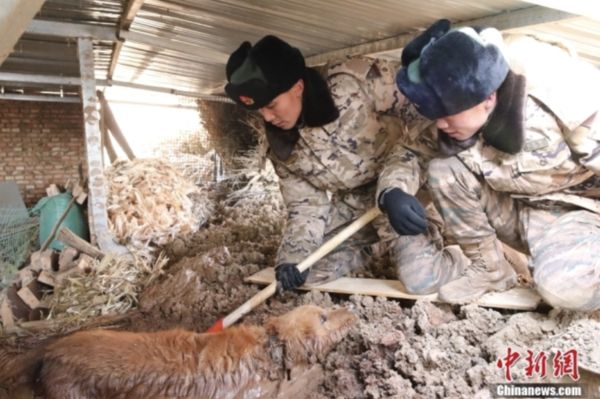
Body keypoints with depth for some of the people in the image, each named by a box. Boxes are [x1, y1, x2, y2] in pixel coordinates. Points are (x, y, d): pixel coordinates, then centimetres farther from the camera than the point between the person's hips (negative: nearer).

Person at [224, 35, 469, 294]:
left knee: (421, 279, -23)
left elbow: (424, 119, -25)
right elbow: (306, 205, 0)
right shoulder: (282, 145, -5)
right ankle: (365, 246, 25)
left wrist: (394, 187, -38)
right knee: (303, 268, 0)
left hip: (409, 187, -5)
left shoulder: (358, 79, -24)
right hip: (353, 202, 6)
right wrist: (292, 256, -16)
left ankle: (457, 252, 12)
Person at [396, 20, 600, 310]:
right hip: (520, 210, 6)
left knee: (561, 286, -36)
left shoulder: (565, 103, -29)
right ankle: (489, 269, -3)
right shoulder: (462, 116, -15)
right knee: (443, 172, -19)